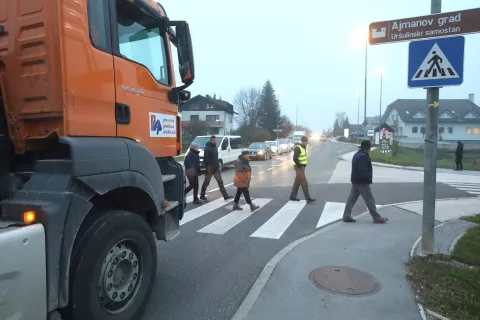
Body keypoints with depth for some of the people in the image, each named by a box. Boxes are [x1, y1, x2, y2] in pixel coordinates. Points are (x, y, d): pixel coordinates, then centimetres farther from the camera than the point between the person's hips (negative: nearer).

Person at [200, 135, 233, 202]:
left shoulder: (215, 147, 13)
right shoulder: (207, 148, -13)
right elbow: (205, 158, -19)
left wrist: (217, 164, 13)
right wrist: (208, 166, -23)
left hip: (216, 168, 7)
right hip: (210, 168, -7)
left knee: (220, 182, 4)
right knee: (206, 182, 4)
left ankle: (225, 196, 5)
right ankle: (202, 196, 18)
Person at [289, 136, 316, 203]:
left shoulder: (303, 147, 13)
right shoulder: (298, 148, -17)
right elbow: (295, 159, -23)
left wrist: (304, 166, 9)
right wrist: (300, 166, -17)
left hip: (302, 167, 10)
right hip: (299, 167, -10)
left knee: (297, 182, 14)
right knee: (304, 183, -10)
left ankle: (292, 196, 22)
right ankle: (308, 198, -8)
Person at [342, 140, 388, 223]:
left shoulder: (357, 155, 13)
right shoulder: (363, 157, -19)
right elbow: (363, 171, -25)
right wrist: (369, 178, -12)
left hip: (355, 180, 10)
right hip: (362, 182, -10)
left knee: (352, 198, 9)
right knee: (370, 200, -1)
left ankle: (346, 216, 11)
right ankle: (376, 217, 8)